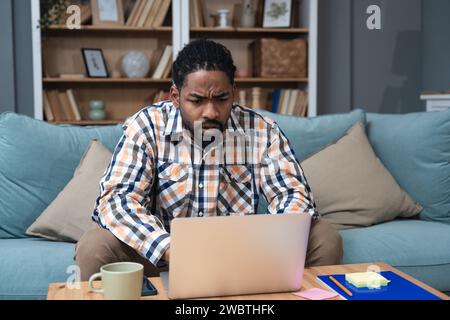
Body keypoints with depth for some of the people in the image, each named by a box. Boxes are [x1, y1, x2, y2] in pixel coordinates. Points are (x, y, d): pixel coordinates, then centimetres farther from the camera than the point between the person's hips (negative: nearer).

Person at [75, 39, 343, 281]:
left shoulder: (262, 130, -5)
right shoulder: (147, 127, -9)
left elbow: (294, 194, -6)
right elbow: (118, 198, -18)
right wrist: (168, 248, -37)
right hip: (161, 254, -1)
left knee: (325, 239, -17)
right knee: (95, 248, -27)